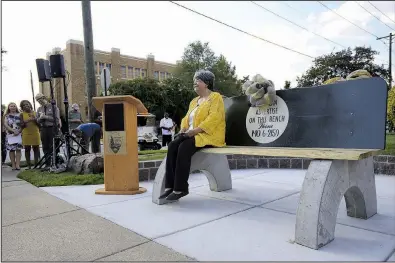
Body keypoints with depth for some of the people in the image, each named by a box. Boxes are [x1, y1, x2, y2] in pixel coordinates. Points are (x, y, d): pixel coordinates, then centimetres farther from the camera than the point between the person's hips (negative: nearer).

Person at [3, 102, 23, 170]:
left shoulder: (19, 115, 8)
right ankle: (13, 165, 5)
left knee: (18, 149, -5)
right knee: (11, 150, 1)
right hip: (10, 135, 1)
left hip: (19, 135, 0)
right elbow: (5, 125, -1)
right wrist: (13, 131, -14)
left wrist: (18, 131, -12)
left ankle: (17, 165, -6)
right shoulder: (6, 116, 8)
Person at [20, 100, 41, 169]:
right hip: (26, 134, -1)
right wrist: (27, 121, -18)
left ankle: (36, 164, 9)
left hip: (35, 134, 1)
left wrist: (35, 120, -12)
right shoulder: (22, 114, 5)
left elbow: (39, 124, 7)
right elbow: (22, 125, -2)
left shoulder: (35, 113, 8)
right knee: (27, 149, 3)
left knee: (36, 149, 2)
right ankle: (29, 165, 9)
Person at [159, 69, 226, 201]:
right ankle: (171, 185, -21)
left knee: (184, 147, -31)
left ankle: (180, 188, -24)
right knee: (172, 146, -21)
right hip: (191, 135, 7)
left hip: (209, 135, -7)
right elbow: (186, 119, 18)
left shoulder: (215, 97, -1)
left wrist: (194, 131, -22)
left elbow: (213, 119, -16)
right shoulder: (194, 101, 24)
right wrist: (183, 130, -4)